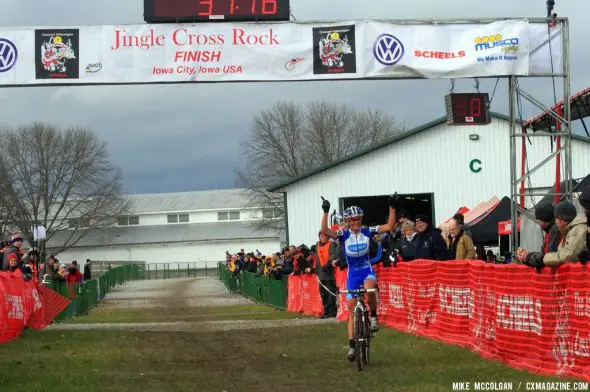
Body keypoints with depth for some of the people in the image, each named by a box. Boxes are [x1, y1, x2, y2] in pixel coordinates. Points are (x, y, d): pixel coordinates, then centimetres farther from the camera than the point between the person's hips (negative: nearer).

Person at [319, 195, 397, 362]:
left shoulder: (367, 232, -5)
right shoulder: (343, 235, -7)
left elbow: (389, 226, -9)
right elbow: (324, 231, -23)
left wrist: (392, 208, -18)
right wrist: (325, 213, -34)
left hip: (367, 270, -1)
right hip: (352, 273, 1)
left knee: (369, 289, -39)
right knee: (352, 312, 3)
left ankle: (374, 316, -13)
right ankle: (352, 346, 12)